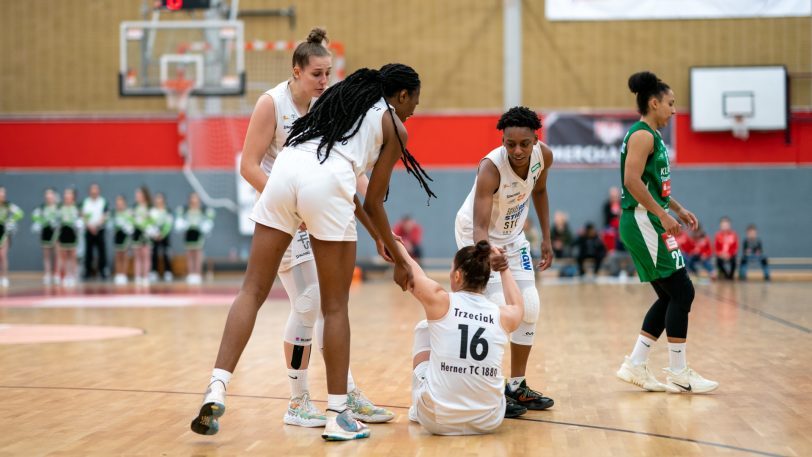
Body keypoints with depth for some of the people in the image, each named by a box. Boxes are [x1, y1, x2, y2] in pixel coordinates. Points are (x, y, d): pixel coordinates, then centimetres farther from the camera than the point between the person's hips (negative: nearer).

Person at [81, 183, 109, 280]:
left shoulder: (103, 202, 1)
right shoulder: (85, 202, 7)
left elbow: (105, 216, -5)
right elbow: (83, 216, 3)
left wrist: (97, 225, -16)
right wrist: (89, 226, -12)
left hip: (100, 230, -2)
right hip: (88, 230, 2)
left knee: (102, 250, -3)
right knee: (88, 250, 4)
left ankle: (102, 271, 3)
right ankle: (88, 271, 11)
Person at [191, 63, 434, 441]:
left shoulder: (344, 97, 34)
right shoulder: (394, 127, 17)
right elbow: (373, 204, 17)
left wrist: (376, 236, 43)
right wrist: (399, 260, 29)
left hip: (285, 169, 5)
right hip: (325, 185, -4)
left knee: (253, 290, 6)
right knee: (335, 307, 6)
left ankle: (217, 388, -6)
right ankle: (337, 415, 11)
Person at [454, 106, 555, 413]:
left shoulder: (543, 155, -19)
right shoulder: (491, 168, -37)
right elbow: (480, 227, -43)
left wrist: (546, 239, 2)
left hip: (512, 234, 6)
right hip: (479, 236, -6)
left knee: (529, 307, 4)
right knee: (496, 306, -18)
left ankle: (517, 385, 17)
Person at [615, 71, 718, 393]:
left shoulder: (651, 136, 18)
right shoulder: (642, 135, -12)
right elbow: (633, 181, -23)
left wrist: (678, 209, 23)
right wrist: (663, 214, -23)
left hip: (648, 224, 10)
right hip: (643, 222, -10)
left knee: (670, 296, 11)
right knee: (681, 292, -8)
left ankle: (635, 366, 13)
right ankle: (678, 373, -2)